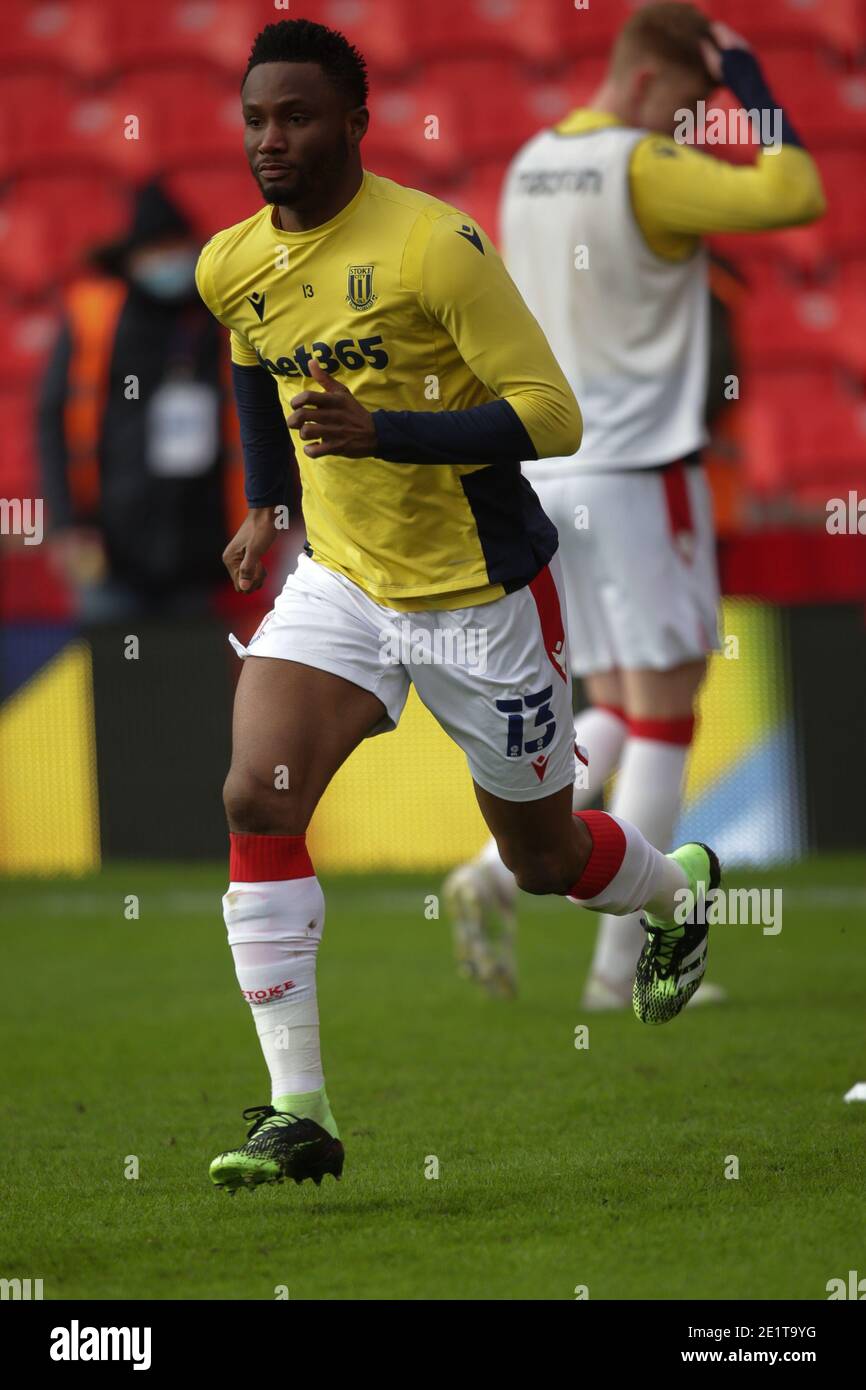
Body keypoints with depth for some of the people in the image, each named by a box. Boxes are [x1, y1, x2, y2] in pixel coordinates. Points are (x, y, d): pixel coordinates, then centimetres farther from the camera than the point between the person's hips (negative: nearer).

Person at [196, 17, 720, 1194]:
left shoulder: (432, 247, -21)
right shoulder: (231, 269, -1)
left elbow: (553, 415, -23)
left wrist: (381, 433, -32)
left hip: (482, 597, -5)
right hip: (341, 583, 5)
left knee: (543, 857, 11)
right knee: (257, 800, -19)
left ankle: (682, 887, 49)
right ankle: (297, 1111, -17)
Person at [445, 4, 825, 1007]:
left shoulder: (529, 167, 11)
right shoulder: (646, 171, -14)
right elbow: (794, 195, -21)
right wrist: (753, 85, -10)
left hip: (545, 468, 8)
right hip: (638, 470, -8)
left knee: (615, 710, 15)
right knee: (664, 713, 0)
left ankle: (496, 876, -8)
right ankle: (623, 967, -2)